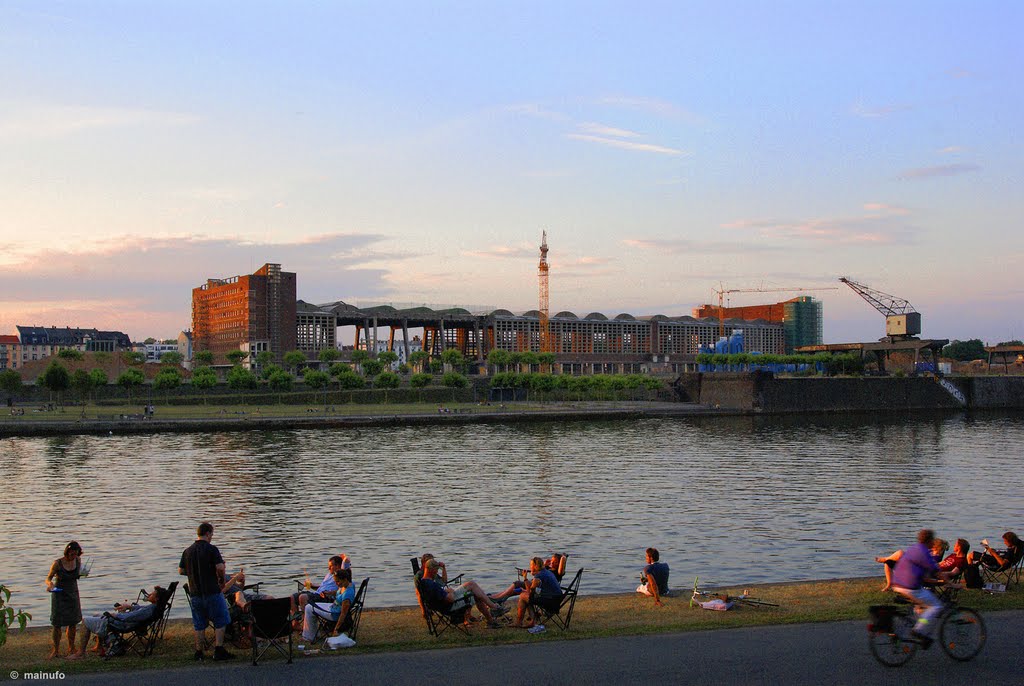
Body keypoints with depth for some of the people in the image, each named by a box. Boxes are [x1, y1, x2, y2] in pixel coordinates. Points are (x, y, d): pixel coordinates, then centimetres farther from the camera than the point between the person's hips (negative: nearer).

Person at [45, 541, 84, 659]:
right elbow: (48, 579, -12)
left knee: (73, 623, 7)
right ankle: (55, 650, 8)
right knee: (57, 624, -4)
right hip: (59, 595, -4)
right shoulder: (57, 563, -18)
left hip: (73, 594, 4)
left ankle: (71, 648, 21)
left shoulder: (78, 560, -6)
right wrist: (50, 584, -32)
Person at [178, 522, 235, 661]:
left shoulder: (188, 551, 7)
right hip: (212, 591, -5)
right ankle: (219, 651, -1)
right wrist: (222, 581, -3)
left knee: (199, 625, 12)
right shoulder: (211, 549, -10)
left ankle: (199, 652, 14)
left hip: (195, 592, 5)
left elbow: (181, 571, 11)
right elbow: (220, 567, -19)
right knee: (220, 622, 3)